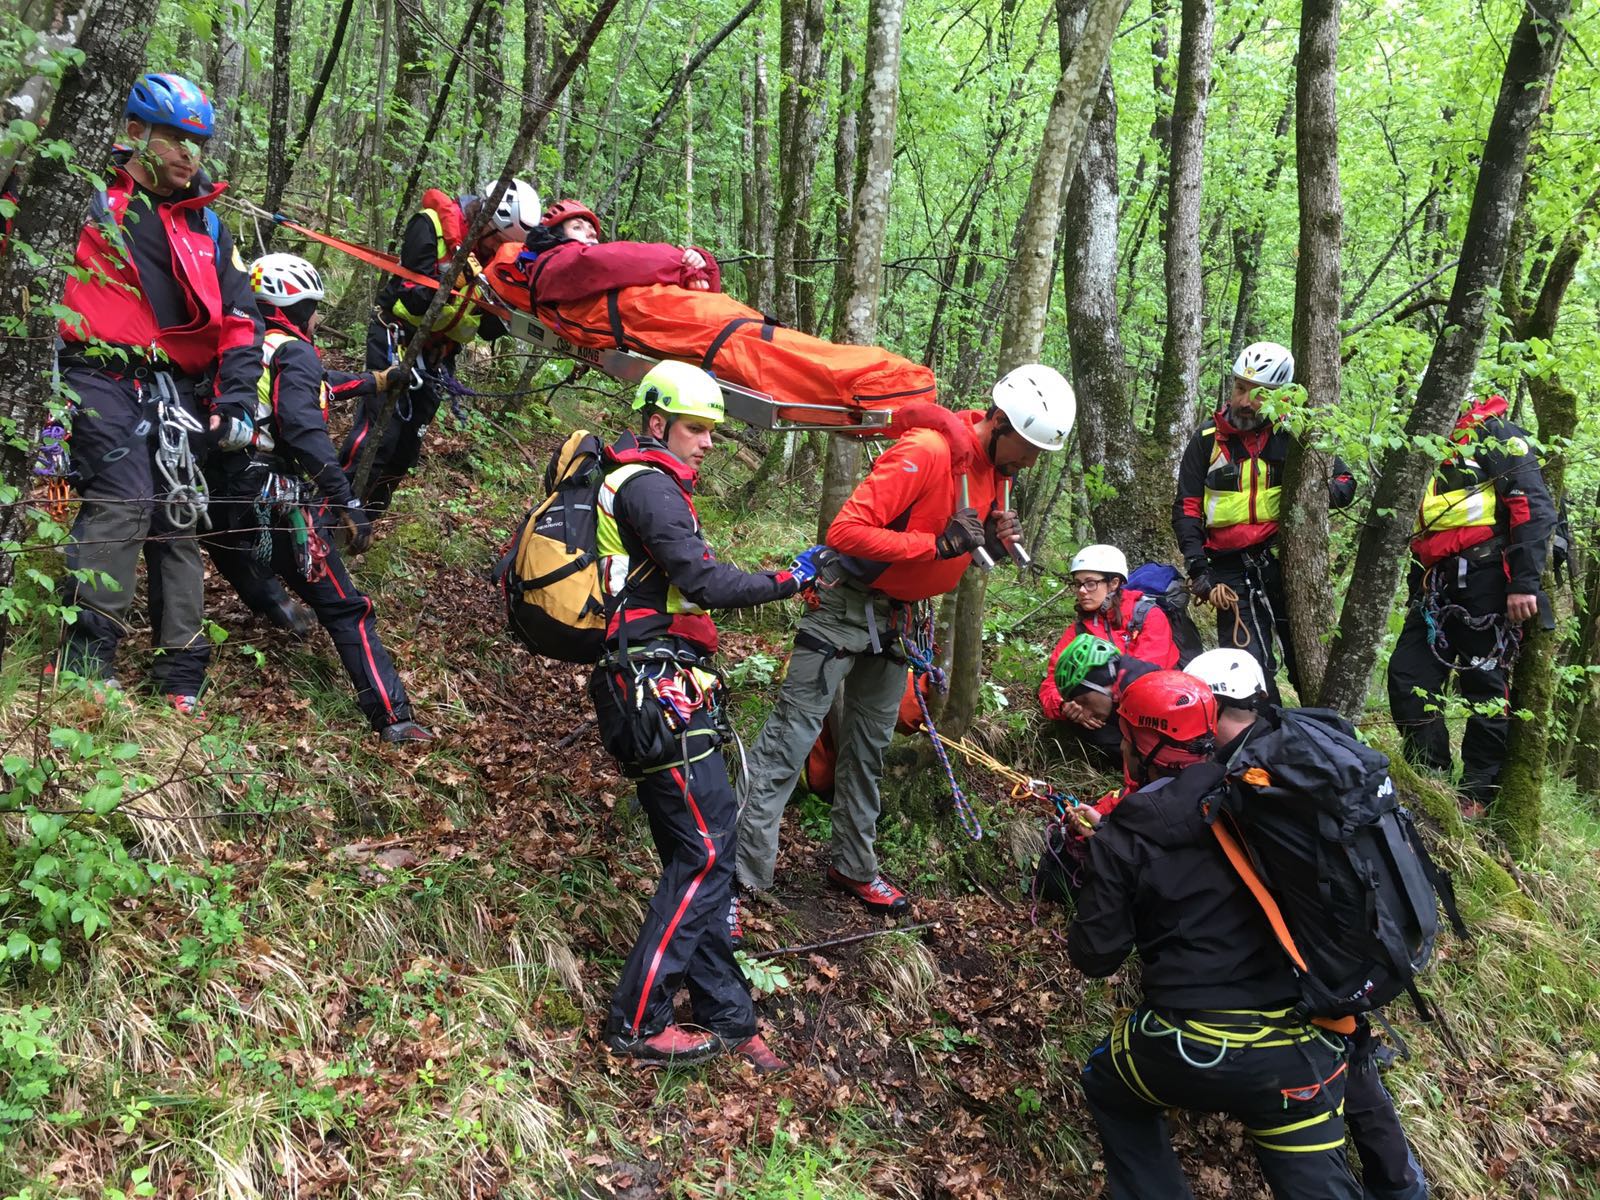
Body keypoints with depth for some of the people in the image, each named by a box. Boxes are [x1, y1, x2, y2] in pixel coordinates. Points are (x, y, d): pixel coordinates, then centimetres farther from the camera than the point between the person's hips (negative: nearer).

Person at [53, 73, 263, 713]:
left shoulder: (207, 225, 18)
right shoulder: (90, 204, 6)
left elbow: (238, 318, 15)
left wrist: (236, 397, 2)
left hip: (177, 391, 4)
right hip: (102, 378, -4)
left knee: (177, 517, 2)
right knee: (123, 503, -20)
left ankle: (181, 672, 8)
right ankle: (86, 660, -14)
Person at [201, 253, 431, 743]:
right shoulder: (294, 353, -6)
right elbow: (305, 429, -21)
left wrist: (374, 381, 41)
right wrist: (348, 503, -21)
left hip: (217, 500, 7)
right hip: (274, 502, -7)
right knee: (344, 609, -4)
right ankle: (391, 717, -7)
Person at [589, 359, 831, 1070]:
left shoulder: (634, 483, 24)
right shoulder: (648, 485, -10)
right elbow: (705, 583, -22)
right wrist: (791, 580, -19)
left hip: (661, 691, 11)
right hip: (660, 691, -11)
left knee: (698, 853, 11)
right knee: (705, 853, -9)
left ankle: (726, 1017, 17)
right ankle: (636, 1023, -2)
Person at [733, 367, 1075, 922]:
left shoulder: (995, 465, 2)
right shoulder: (925, 452, -26)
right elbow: (846, 531, -31)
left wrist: (993, 543, -10)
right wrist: (938, 544, -32)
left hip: (899, 619, 8)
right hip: (849, 604, -8)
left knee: (869, 747, 17)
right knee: (791, 736, -7)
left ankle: (853, 866, 29)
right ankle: (734, 876, -3)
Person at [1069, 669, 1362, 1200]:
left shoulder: (1122, 839, -7)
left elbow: (1095, 958, -3)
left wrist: (1097, 866, 13)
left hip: (1189, 1052, -2)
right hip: (1295, 1052, 2)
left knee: (1109, 1087, 29)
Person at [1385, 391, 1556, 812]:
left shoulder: (1493, 433, 0)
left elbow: (1534, 505, -11)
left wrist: (1524, 582, -18)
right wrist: (1417, 595, 22)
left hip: (1484, 577, -8)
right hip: (1436, 588, 8)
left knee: (1484, 685, -2)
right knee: (1408, 678, 0)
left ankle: (1478, 795, 5)